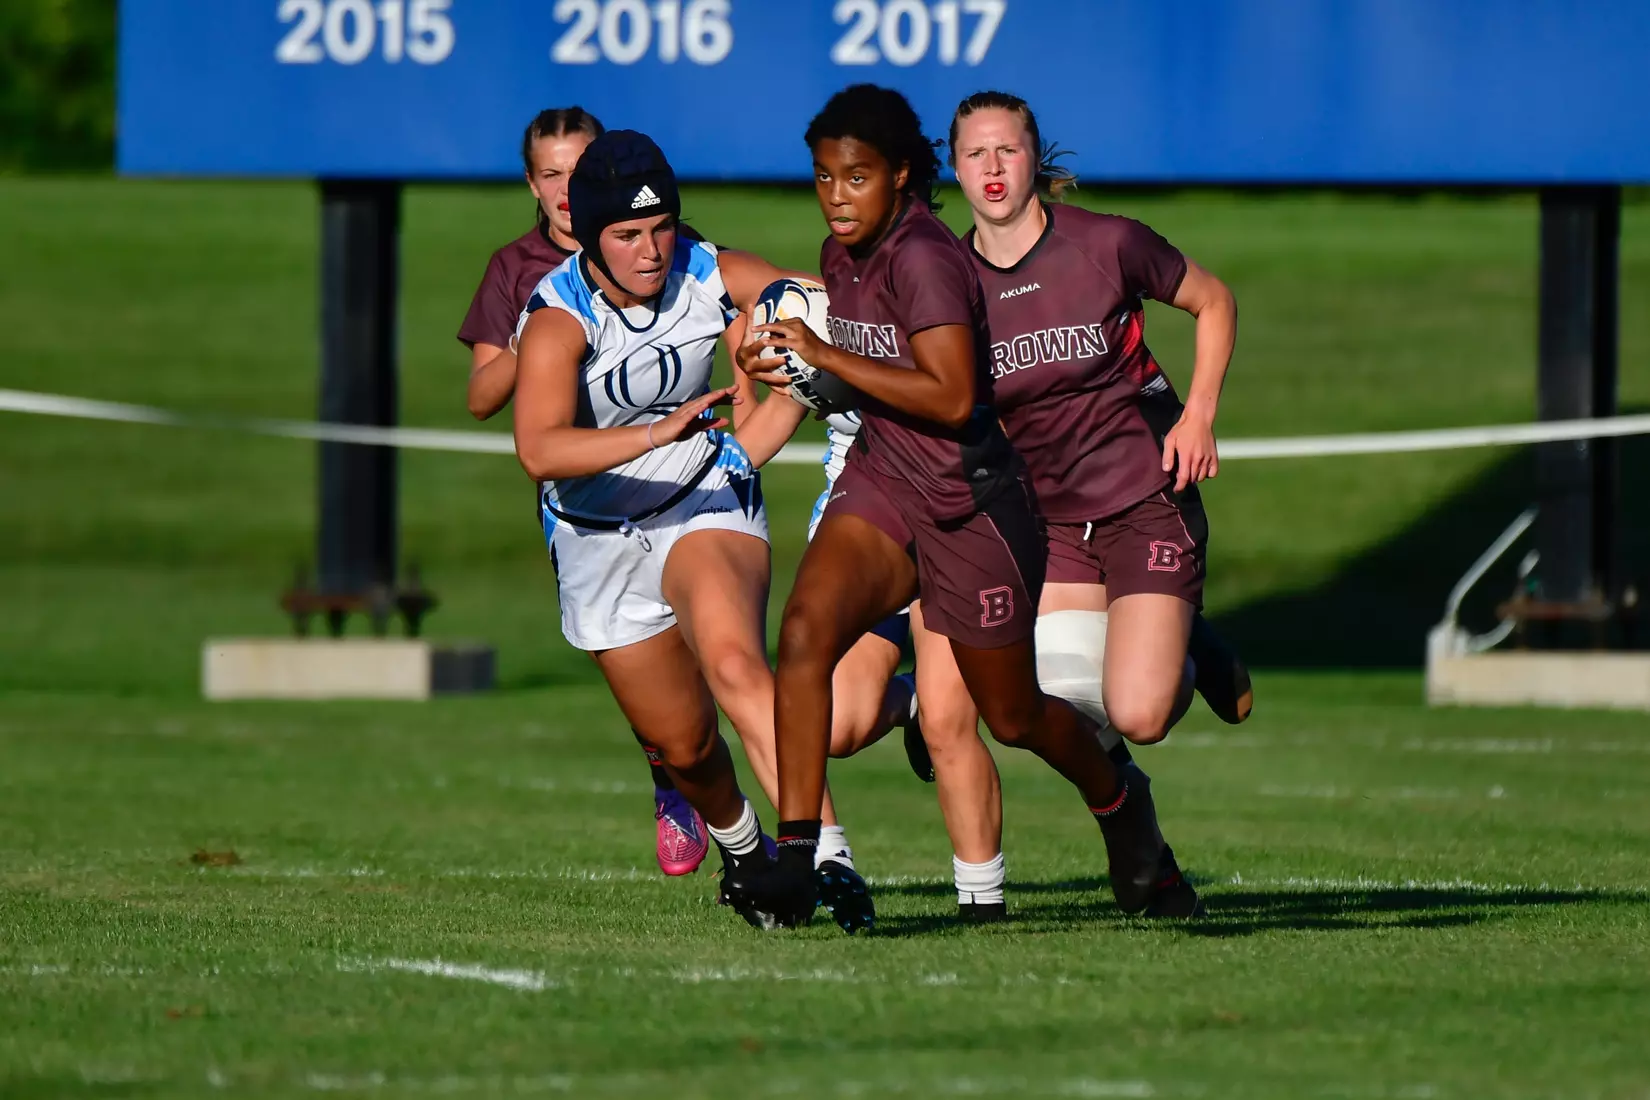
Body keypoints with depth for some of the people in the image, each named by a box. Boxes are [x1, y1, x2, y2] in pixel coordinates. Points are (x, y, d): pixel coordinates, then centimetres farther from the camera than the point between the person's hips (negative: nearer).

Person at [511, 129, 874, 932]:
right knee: (683, 744, 10)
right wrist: (657, 435, -53)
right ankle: (741, 851, 42)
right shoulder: (557, 318, -25)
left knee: (734, 663, -29)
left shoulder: (711, 276, -14)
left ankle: (826, 857, -37)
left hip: (705, 502, 0)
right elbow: (538, 450, -40)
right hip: (599, 537, 0)